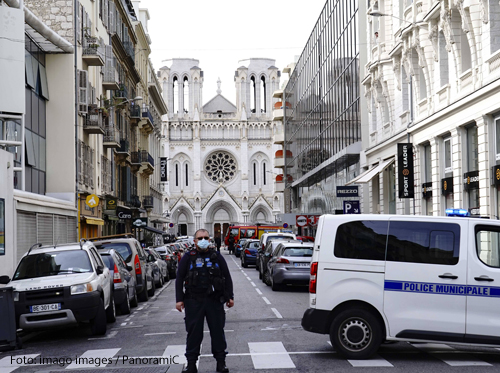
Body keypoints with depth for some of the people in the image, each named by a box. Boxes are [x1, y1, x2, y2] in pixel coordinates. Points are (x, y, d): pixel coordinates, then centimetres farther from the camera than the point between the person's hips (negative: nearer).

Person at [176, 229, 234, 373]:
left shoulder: (217, 256, 9)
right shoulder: (188, 258, 6)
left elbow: (227, 278, 10)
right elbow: (179, 279, 5)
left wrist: (230, 296, 4)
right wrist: (179, 299, -2)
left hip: (215, 301, 1)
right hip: (193, 301, -1)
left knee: (218, 330, 4)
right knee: (194, 332, 3)